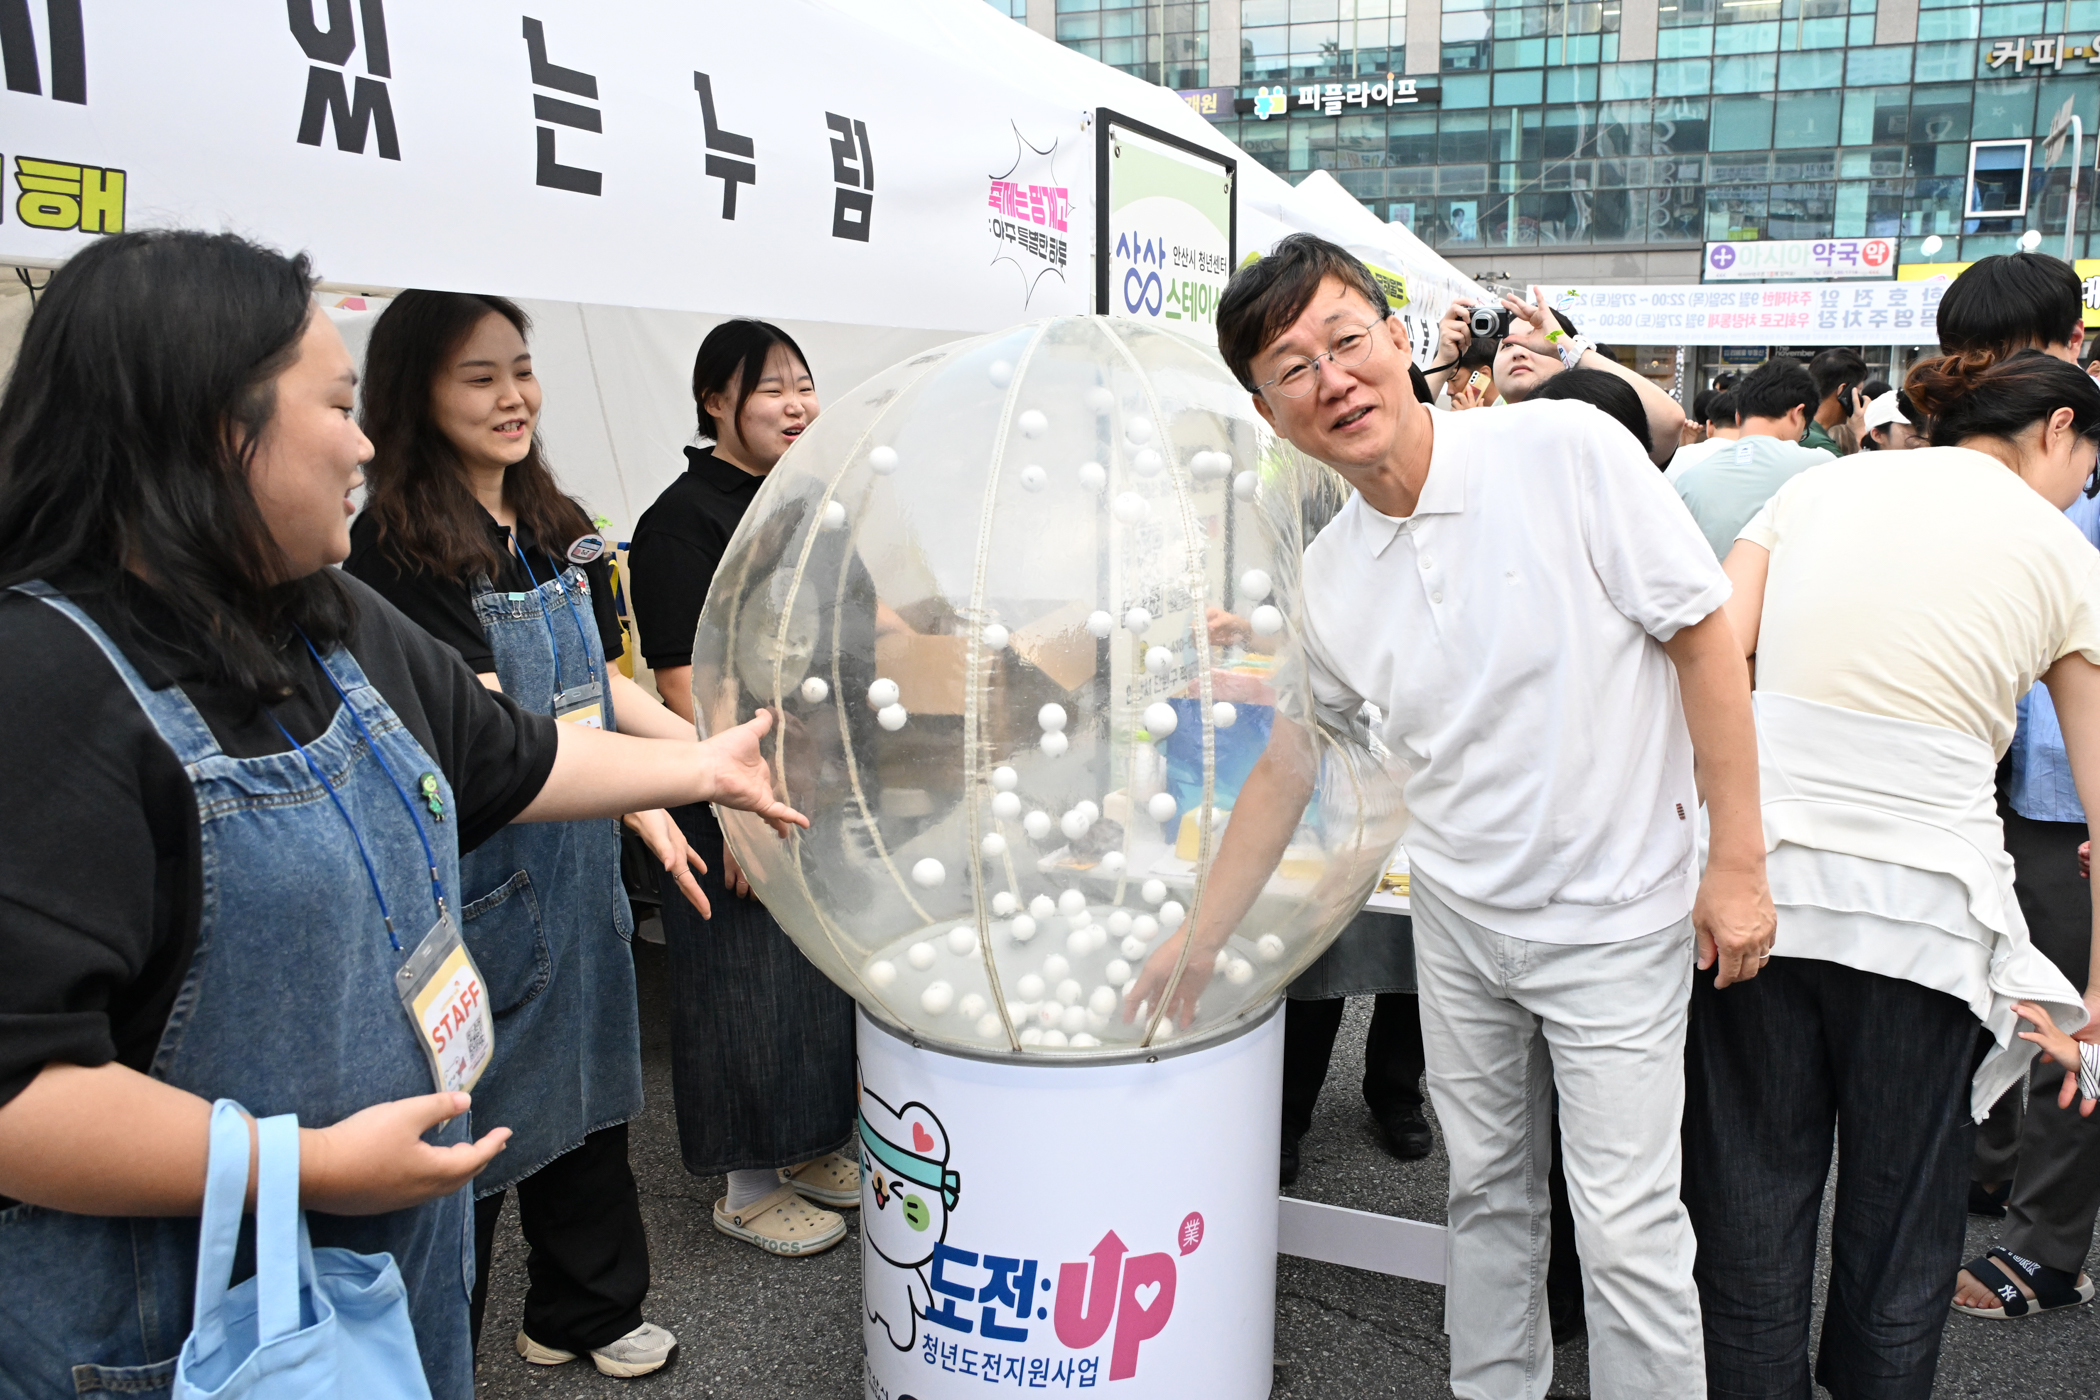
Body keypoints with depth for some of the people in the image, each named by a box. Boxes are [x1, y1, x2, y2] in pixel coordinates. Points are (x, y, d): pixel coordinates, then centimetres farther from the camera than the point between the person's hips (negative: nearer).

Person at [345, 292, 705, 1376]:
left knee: (585, 1091, 19)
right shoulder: (398, 548, -15)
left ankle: (582, 1312, 40)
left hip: (580, 864, 7)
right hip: (479, 881, -7)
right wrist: (634, 798, -31)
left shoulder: (561, 533, 8)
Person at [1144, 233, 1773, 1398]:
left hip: (1614, 917, -4)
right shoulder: (1326, 579, -2)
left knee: (1626, 1230, 2)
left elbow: (1704, 639, -12)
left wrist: (1738, 861, -12)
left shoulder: (1566, 450, -16)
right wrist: (1201, 935, 9)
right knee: (1487, 1194, 18)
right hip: (1458, 918, 5)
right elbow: (1286, 767, 8)